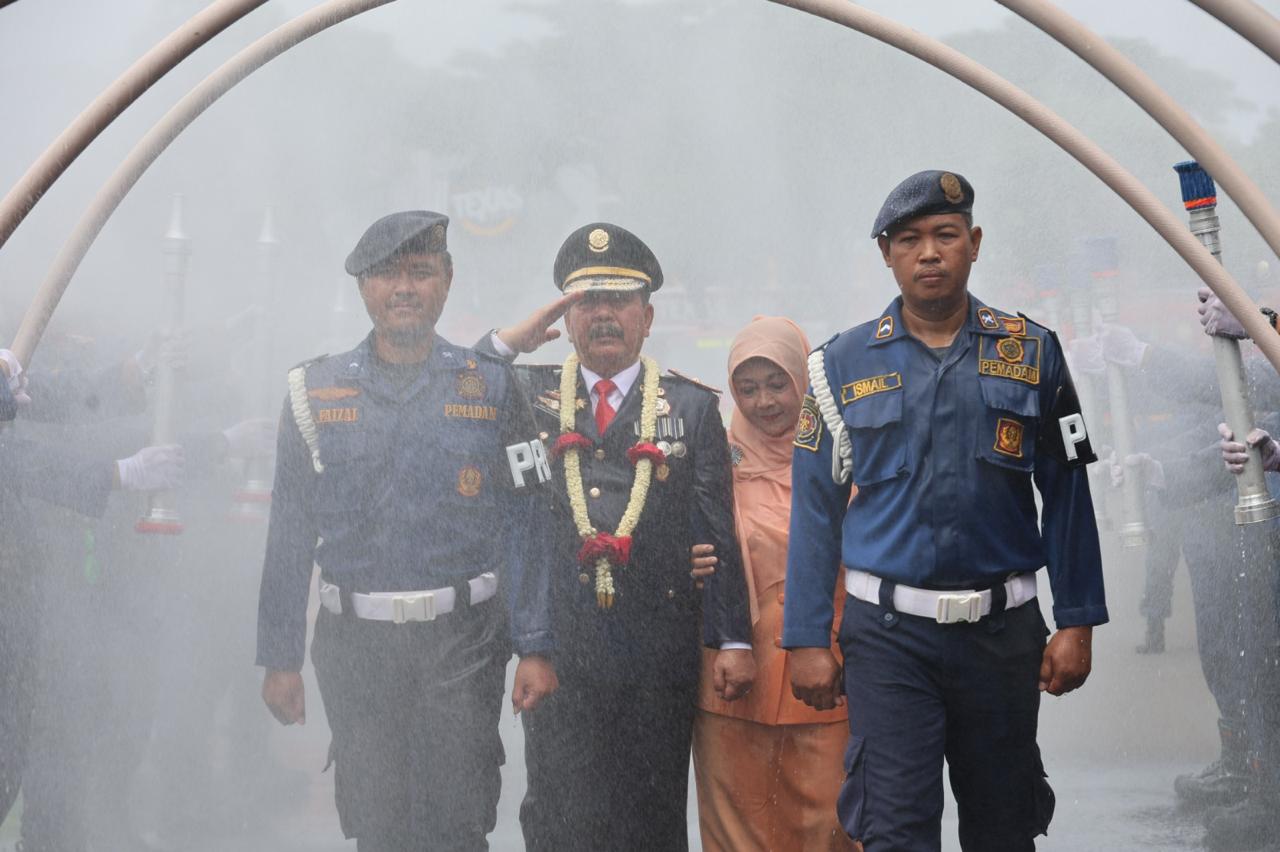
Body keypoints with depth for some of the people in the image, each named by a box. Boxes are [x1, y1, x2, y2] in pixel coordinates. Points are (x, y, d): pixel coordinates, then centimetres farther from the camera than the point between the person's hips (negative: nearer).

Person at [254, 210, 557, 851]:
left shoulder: (491, 388, 3)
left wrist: (534, 648, -4)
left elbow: (524, 528, 1)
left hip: (462, 642, -1)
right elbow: (289, 539, 6)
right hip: (355, 647, 1)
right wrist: (280, 658, 3)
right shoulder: (315, 391, 6)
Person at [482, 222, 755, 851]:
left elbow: (719, 533, 3)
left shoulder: (692, 407, 7)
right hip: (557, 646, 1)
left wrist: (733, 640, -4)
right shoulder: (527, 396, 9)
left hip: (659, 650, 0)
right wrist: (509, 340, -3)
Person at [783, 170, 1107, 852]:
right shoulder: (844, 363, 3)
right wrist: (807, 639, -2)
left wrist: (1078, 622, 0)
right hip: (888, 633, -1)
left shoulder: (1031, 353, 5)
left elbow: (1066, 496, 5)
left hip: (1002, 630, 2)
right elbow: (814, 511, 3)